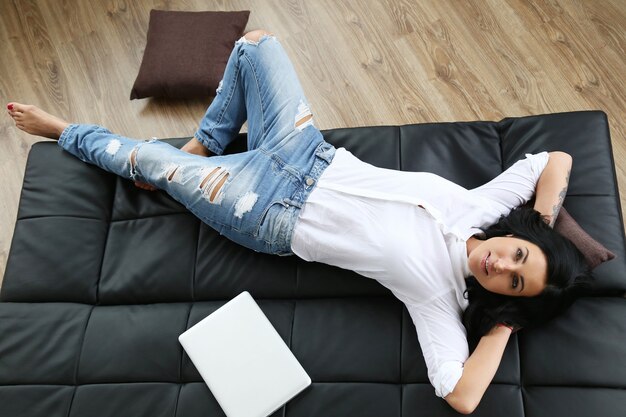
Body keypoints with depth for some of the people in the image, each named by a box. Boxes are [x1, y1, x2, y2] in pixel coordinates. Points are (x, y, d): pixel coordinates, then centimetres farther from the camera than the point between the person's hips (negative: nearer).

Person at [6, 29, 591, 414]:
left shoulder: (437, 292, -21)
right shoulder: (481, 206, -11)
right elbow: (555, 159, -5)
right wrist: (542, 235, -11)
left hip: (273, 219, -4)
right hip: (313, 154, 5)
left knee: (143, 159, 0)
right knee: (254, 44, 2)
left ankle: (64, 131, 35)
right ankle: (203, 146, 24)